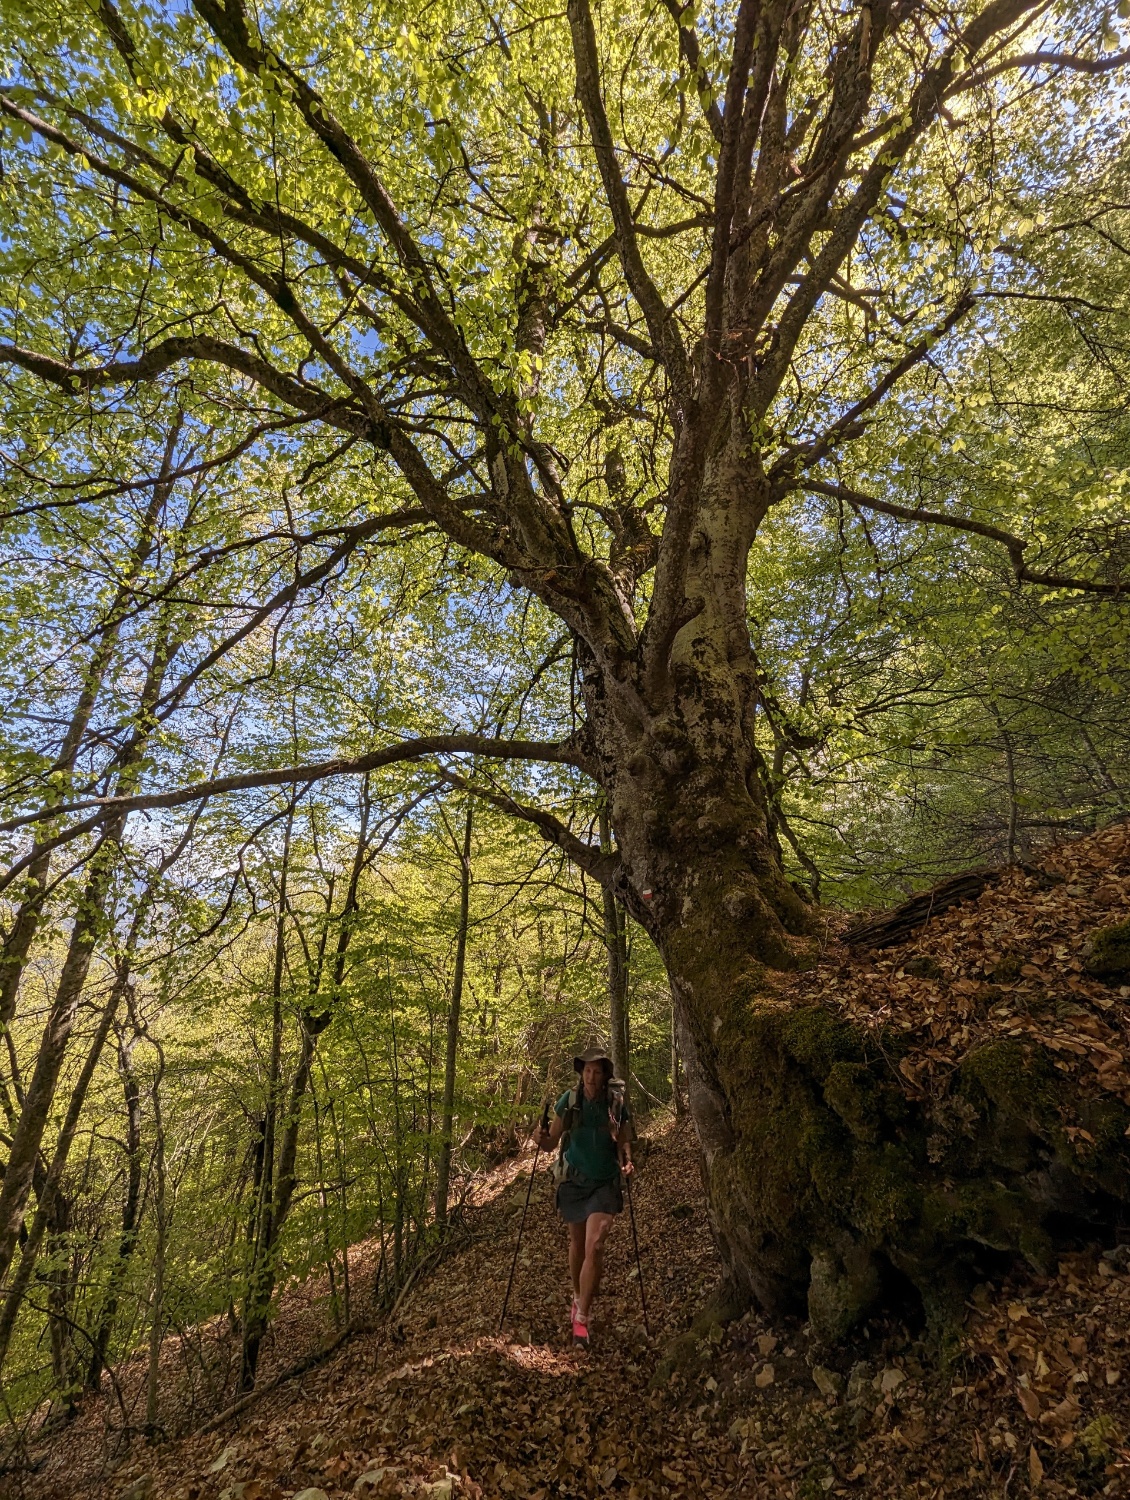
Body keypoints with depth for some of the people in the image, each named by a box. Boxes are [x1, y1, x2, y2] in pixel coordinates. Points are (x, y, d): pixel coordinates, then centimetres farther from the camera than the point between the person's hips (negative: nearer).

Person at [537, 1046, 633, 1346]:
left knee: (594, 1246, -13)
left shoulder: (617, 1105, -11)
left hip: (605, 1183, -1)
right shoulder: (569, 1101, -11)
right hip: (574, 1181, 2)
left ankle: (581, 1317, 1)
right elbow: (551, 1143, -4)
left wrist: (627, 1162, -16)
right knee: (577, 1244, 18)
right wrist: (541, 1138, -26)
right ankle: (578, 1297, 42)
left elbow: (624, 1142, 3)